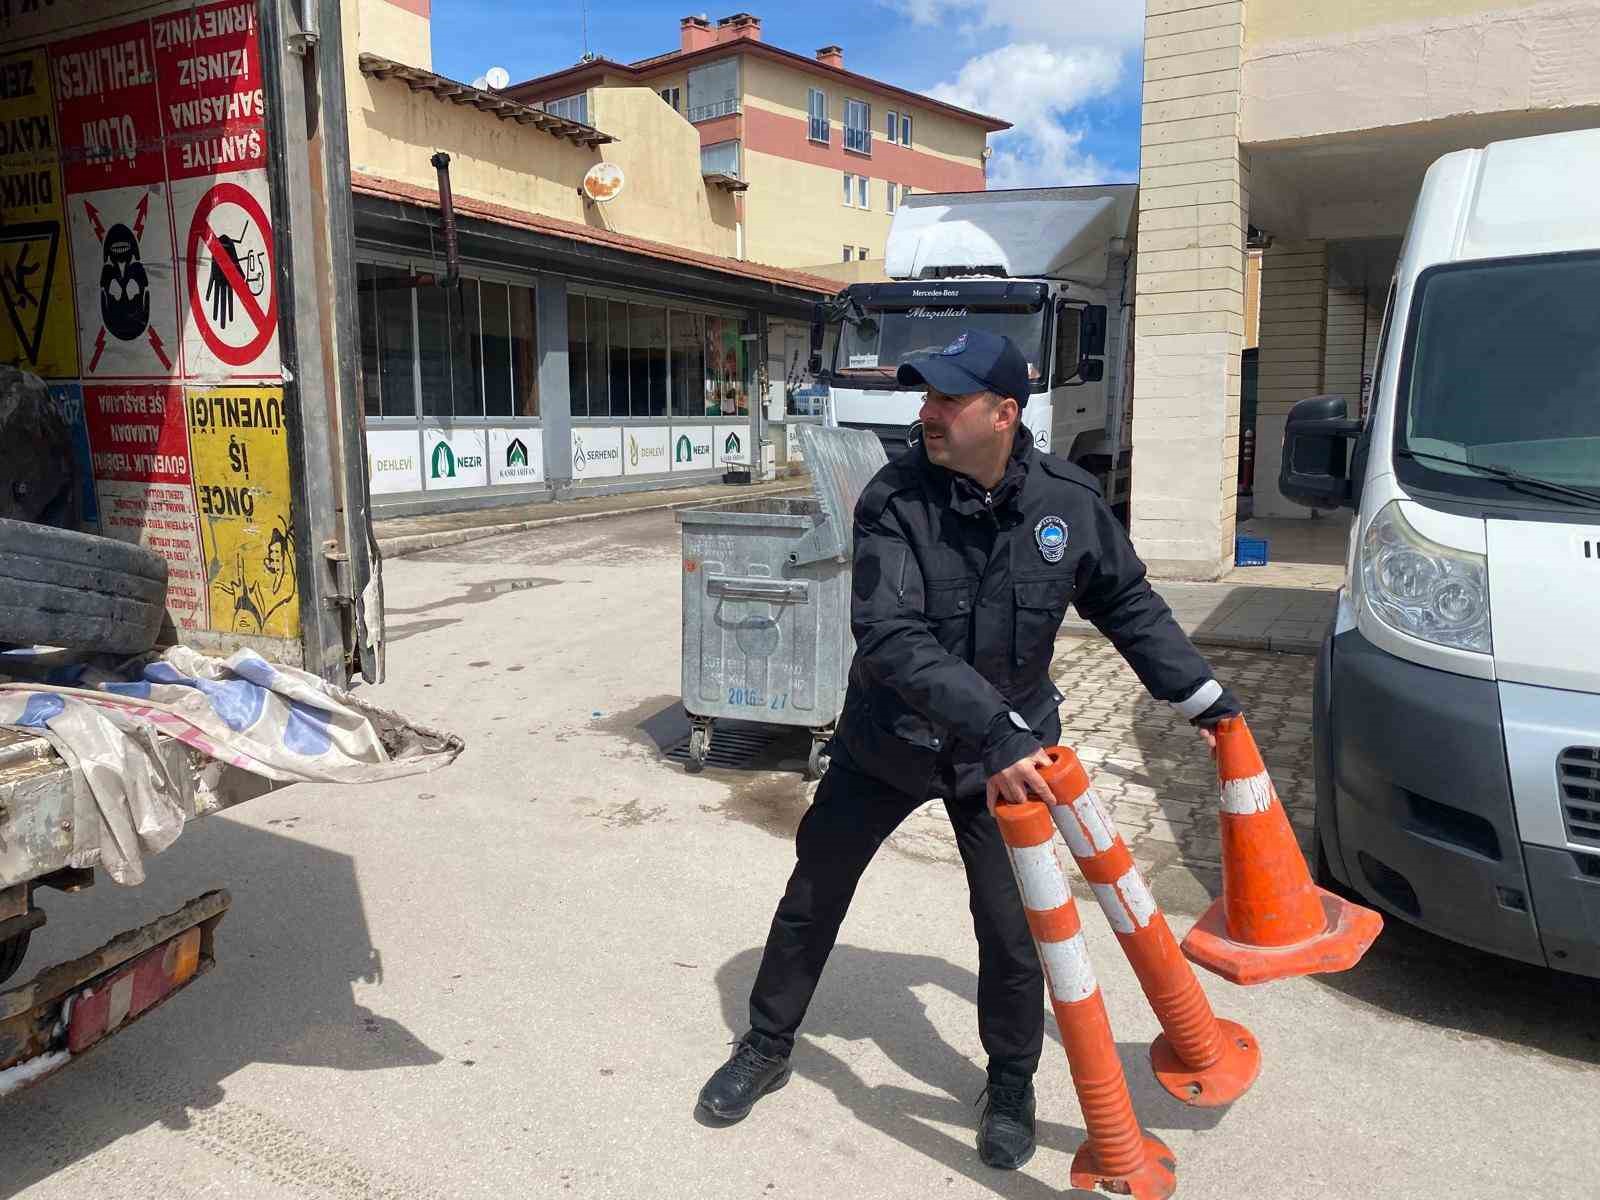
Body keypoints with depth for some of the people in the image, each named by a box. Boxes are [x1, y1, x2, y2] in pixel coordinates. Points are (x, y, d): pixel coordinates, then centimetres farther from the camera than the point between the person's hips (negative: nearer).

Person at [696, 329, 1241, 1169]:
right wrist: (995, 729, -40)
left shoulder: (1069, 500, -11)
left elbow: (1129, 607, 5)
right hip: (887, 743, 0)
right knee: (813, 896, 13)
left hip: (1002, 749, 1)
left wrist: (1204, 698, 7)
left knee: (1010, 928, 3)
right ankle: (767, 1047, 37)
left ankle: (1011, 1085, 32)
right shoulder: (894, 501, -20)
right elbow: (890, 637, -31)